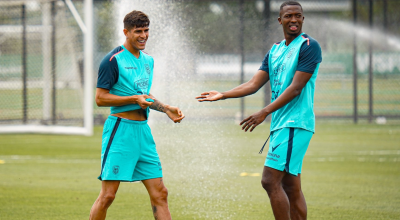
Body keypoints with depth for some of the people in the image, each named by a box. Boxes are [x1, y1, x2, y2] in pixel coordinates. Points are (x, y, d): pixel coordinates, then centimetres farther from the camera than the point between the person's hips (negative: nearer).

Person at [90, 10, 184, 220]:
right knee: (108, 194, -8)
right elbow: (100, 98, -11)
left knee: (159, 193, 3)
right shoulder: (113, 61, -8)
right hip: (120, 129, -7)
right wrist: (134, 99, -17)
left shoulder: (148, 60, 17)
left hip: (143, 131, 7)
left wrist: (166, 108, 16)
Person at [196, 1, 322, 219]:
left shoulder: (308, 46, -8)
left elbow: (295, 88, -15)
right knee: (291, 188, 7)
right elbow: (254, 84, 16)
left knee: (270, 180, -14)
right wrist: (222, 95, 4)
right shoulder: (275, 50, 18)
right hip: (281, 125, 8)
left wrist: (264, 113, -19)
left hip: (295, 124, -8)